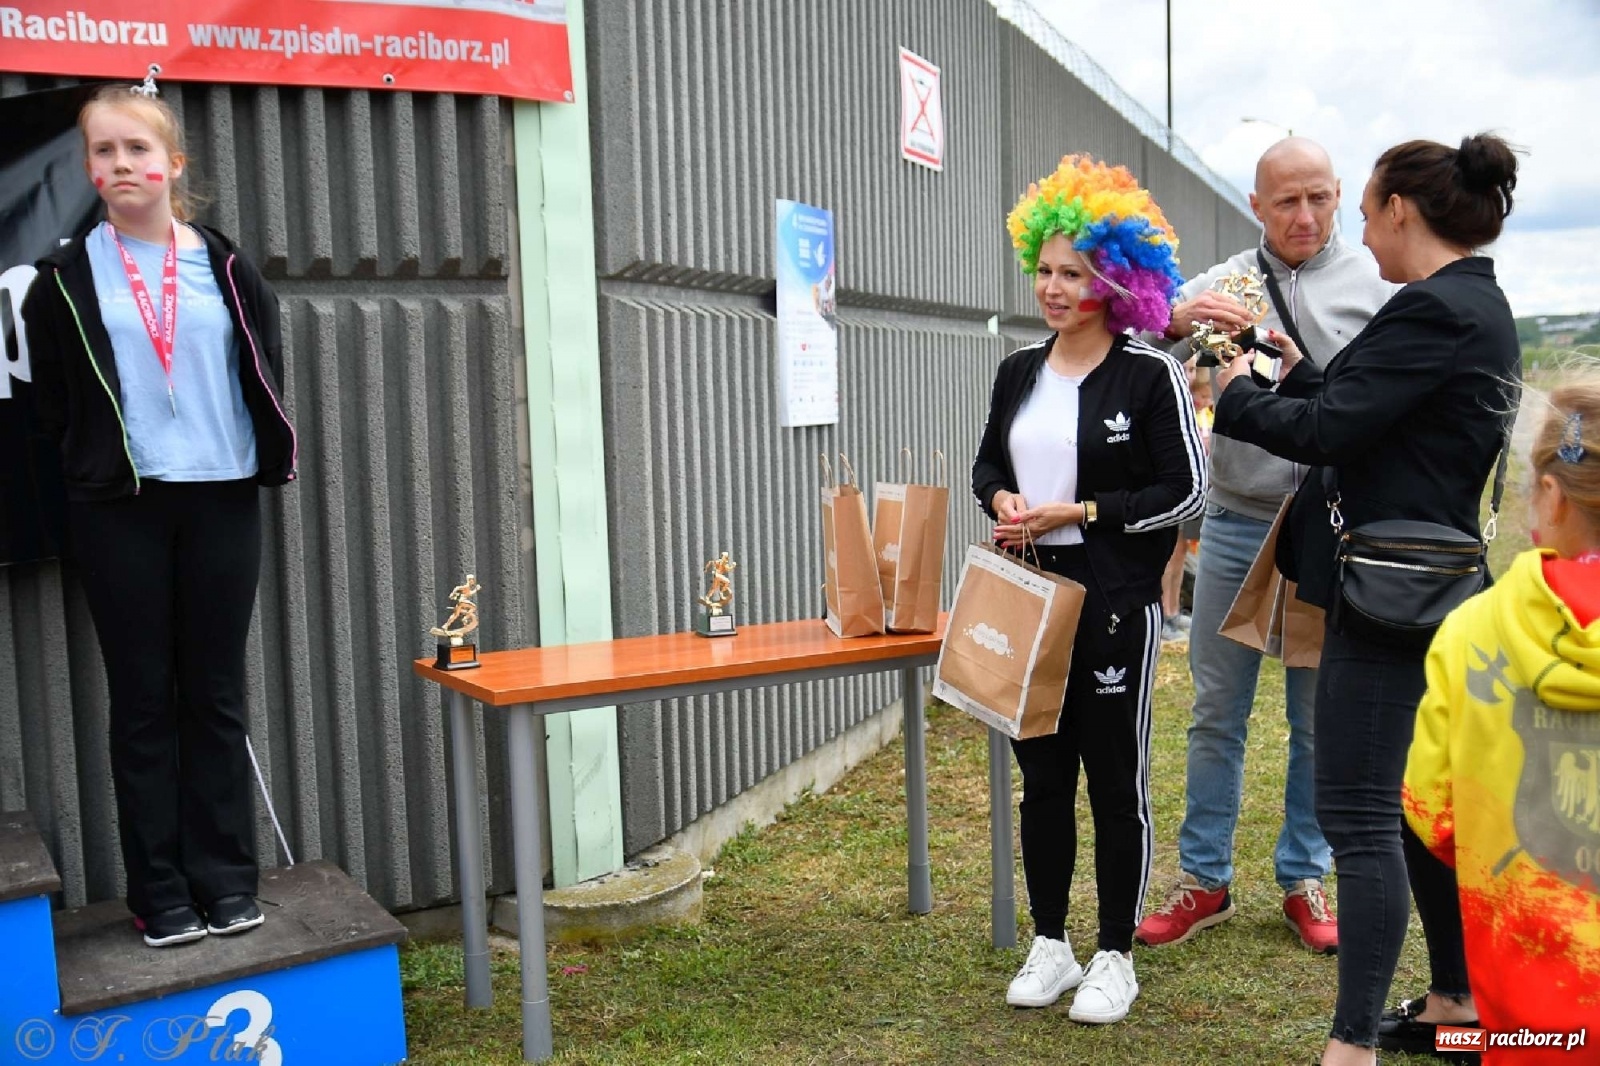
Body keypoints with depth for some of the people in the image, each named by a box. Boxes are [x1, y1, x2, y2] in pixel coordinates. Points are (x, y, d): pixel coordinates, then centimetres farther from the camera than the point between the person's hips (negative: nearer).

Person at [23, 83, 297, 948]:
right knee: (144, 700, 4)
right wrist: (94, 464, 7)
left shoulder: (225, 268, 4)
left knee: (215, 694, 7)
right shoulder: (66, 277, 2)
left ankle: (226, 878, 16)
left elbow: (263, 374, 10)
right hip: (119, 512, 0)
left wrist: (266, 455, 5)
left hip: (221, 501, 1)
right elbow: (51, 398, 8)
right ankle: (159, 891, 13)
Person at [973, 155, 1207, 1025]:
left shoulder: (1149, 375, -8)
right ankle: (1049, 945, 27)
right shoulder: (1019, 372, 8)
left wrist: (1078, 513, -16)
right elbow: (987, 465, 17)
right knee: (1041, 774, 12)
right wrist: (1002, 503, -6)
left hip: (1115, 602, -5)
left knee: (1114, 780, 6)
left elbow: (1186, 490, -10)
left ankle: (1115, 957, 21)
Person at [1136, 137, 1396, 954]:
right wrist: (1176, 320, -23)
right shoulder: (1221, 283, 5)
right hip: (1234, 526, 1)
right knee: (1216, 712, 8)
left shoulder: (1375, 286, 0)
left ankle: (1303, 880, 25)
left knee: (1318, 719, 10)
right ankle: (1205, 879, 20)